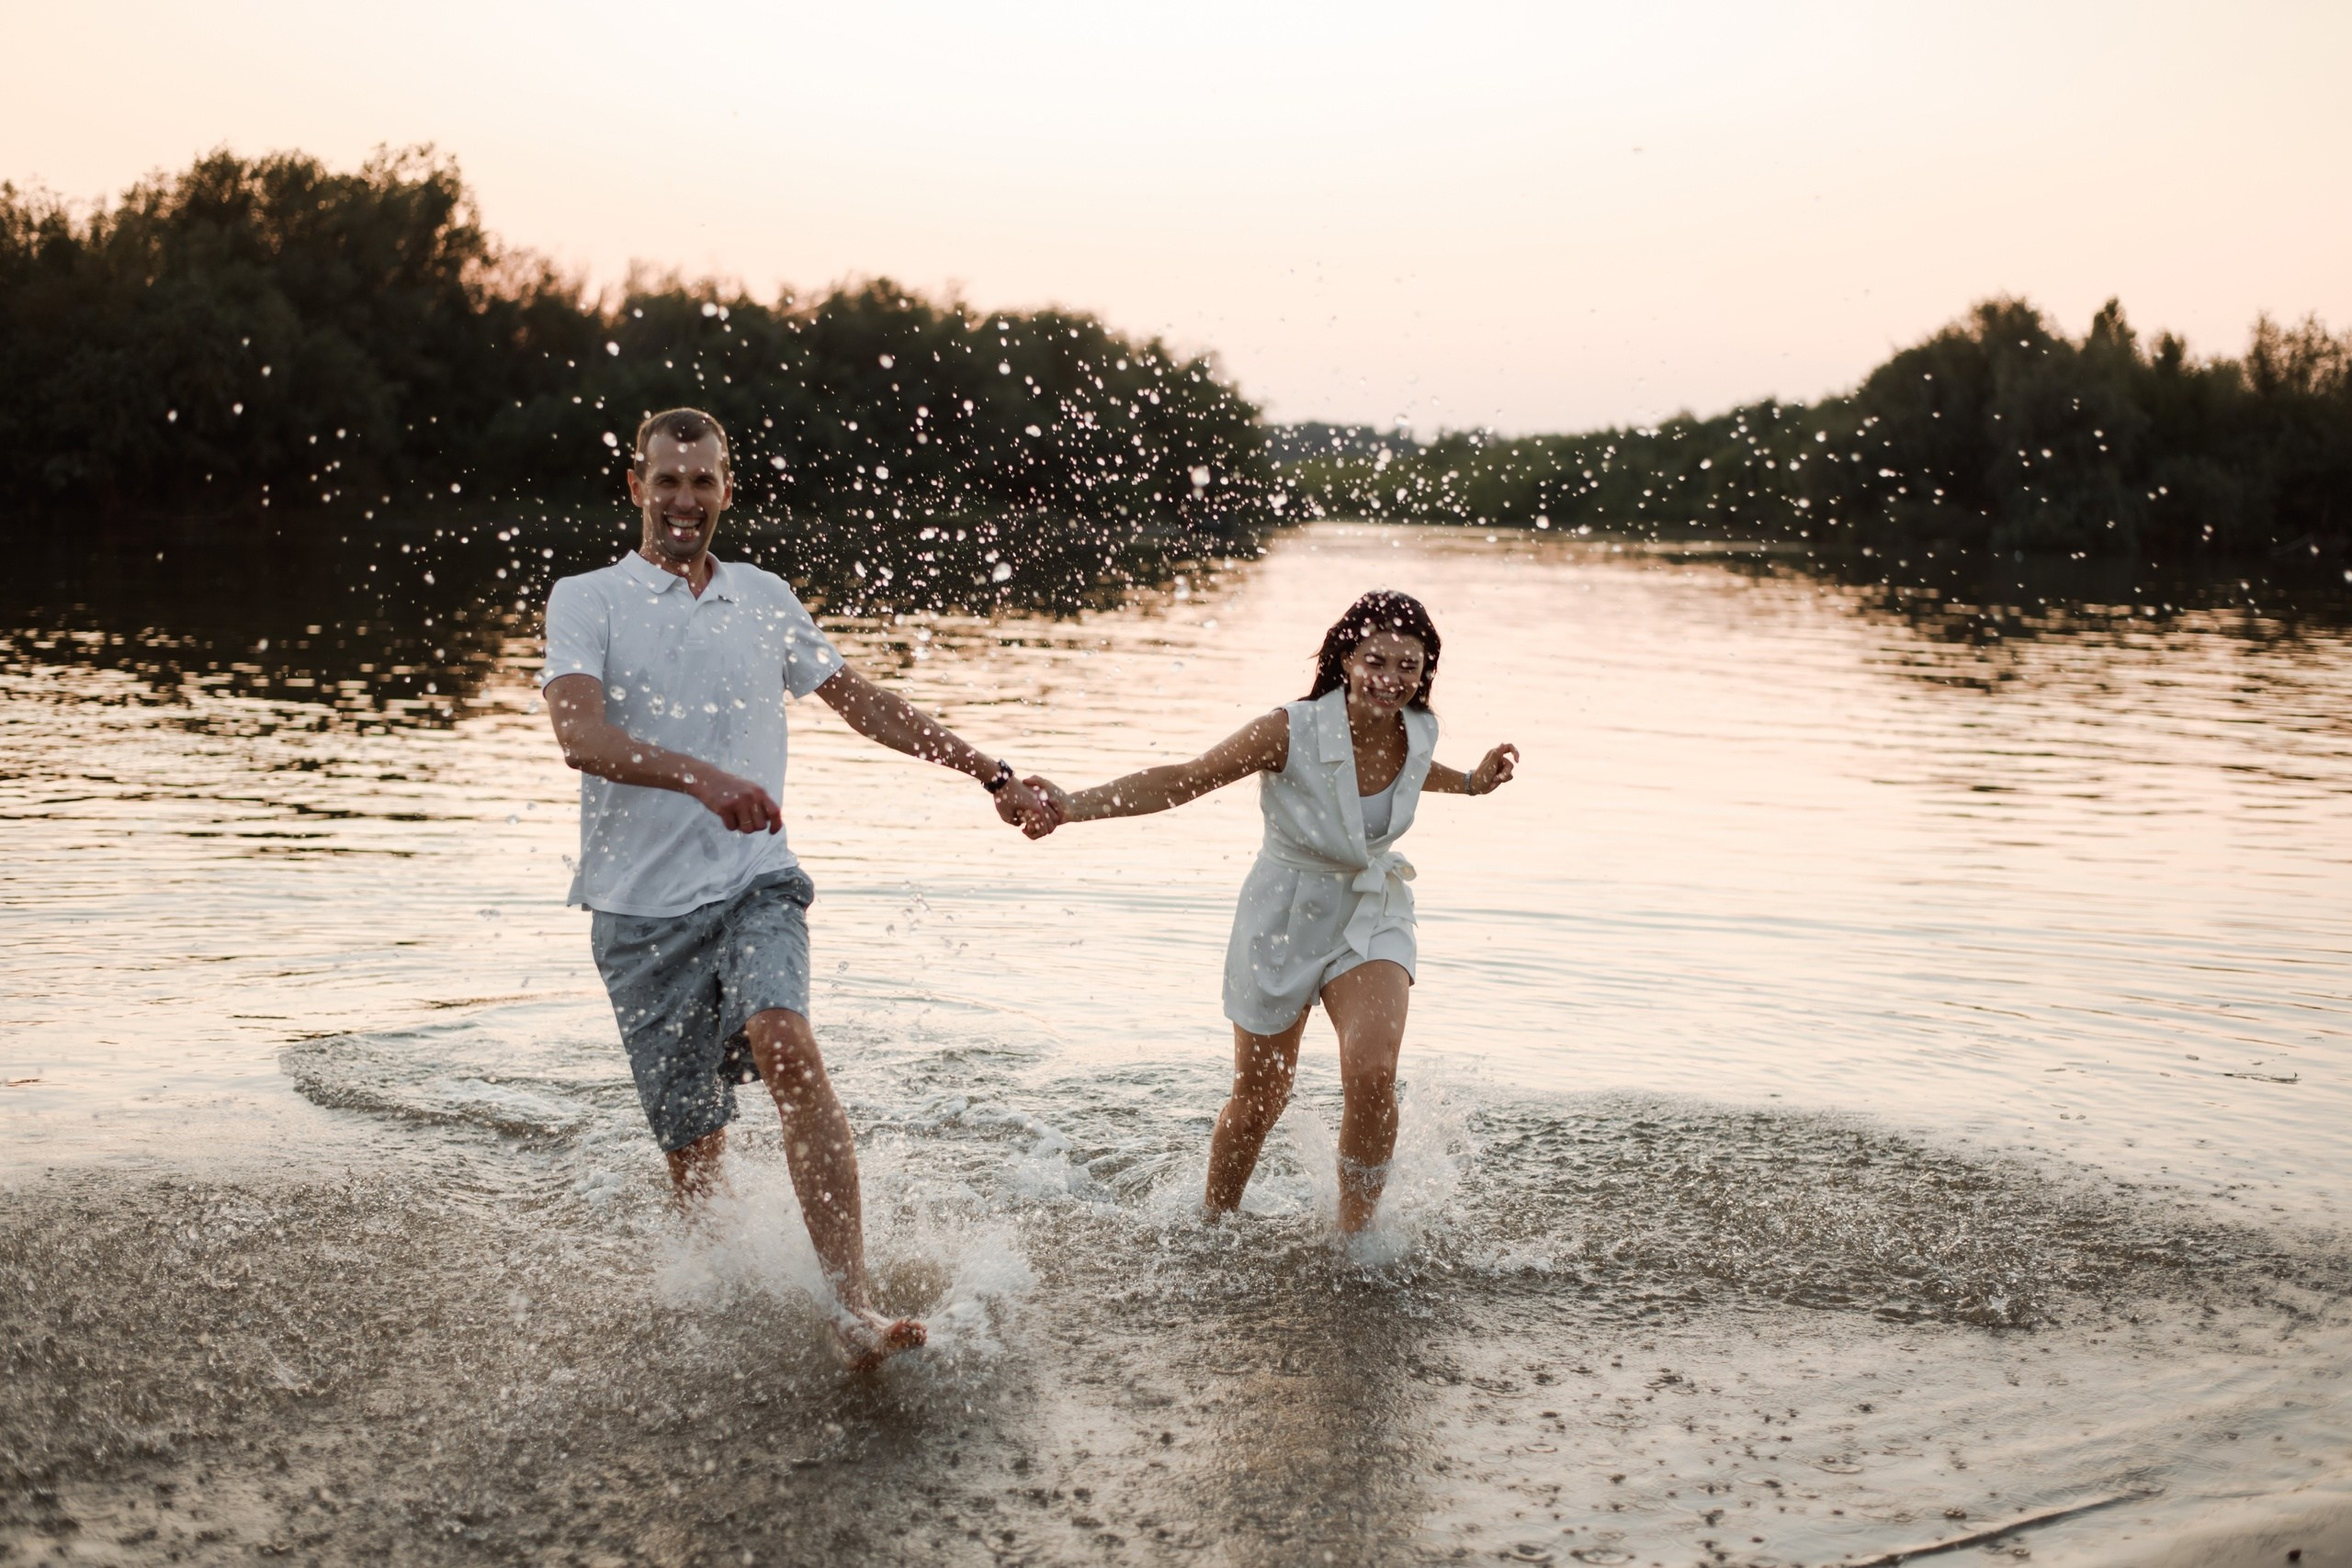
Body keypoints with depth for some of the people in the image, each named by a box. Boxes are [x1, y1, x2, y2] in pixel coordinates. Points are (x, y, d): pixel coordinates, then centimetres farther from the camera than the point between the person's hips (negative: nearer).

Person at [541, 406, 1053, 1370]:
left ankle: (854, 1307, -31)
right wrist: (700, 777, -33)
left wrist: (993, 775, 19)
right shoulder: (585, 601, 2)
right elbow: (580, 735, -16)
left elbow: (866, 705, 23)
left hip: (753, 885, 1)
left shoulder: (764, 598, 14)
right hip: (643, 906, -1)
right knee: (692, 1147, 1)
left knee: (785, 1047, -27)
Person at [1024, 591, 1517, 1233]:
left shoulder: (1418, 732, -11)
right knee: (1259, 1101, 10)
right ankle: (1213, 1226, 37)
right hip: (1286, 917, -2)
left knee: (1372, 1072, -21)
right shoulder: (1292, 732, -26)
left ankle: (1355, 1238, -2)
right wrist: (1075, 806, -37)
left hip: (1372, 915, 3)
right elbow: (1183, 780, -26)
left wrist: (1471, 783, 14)